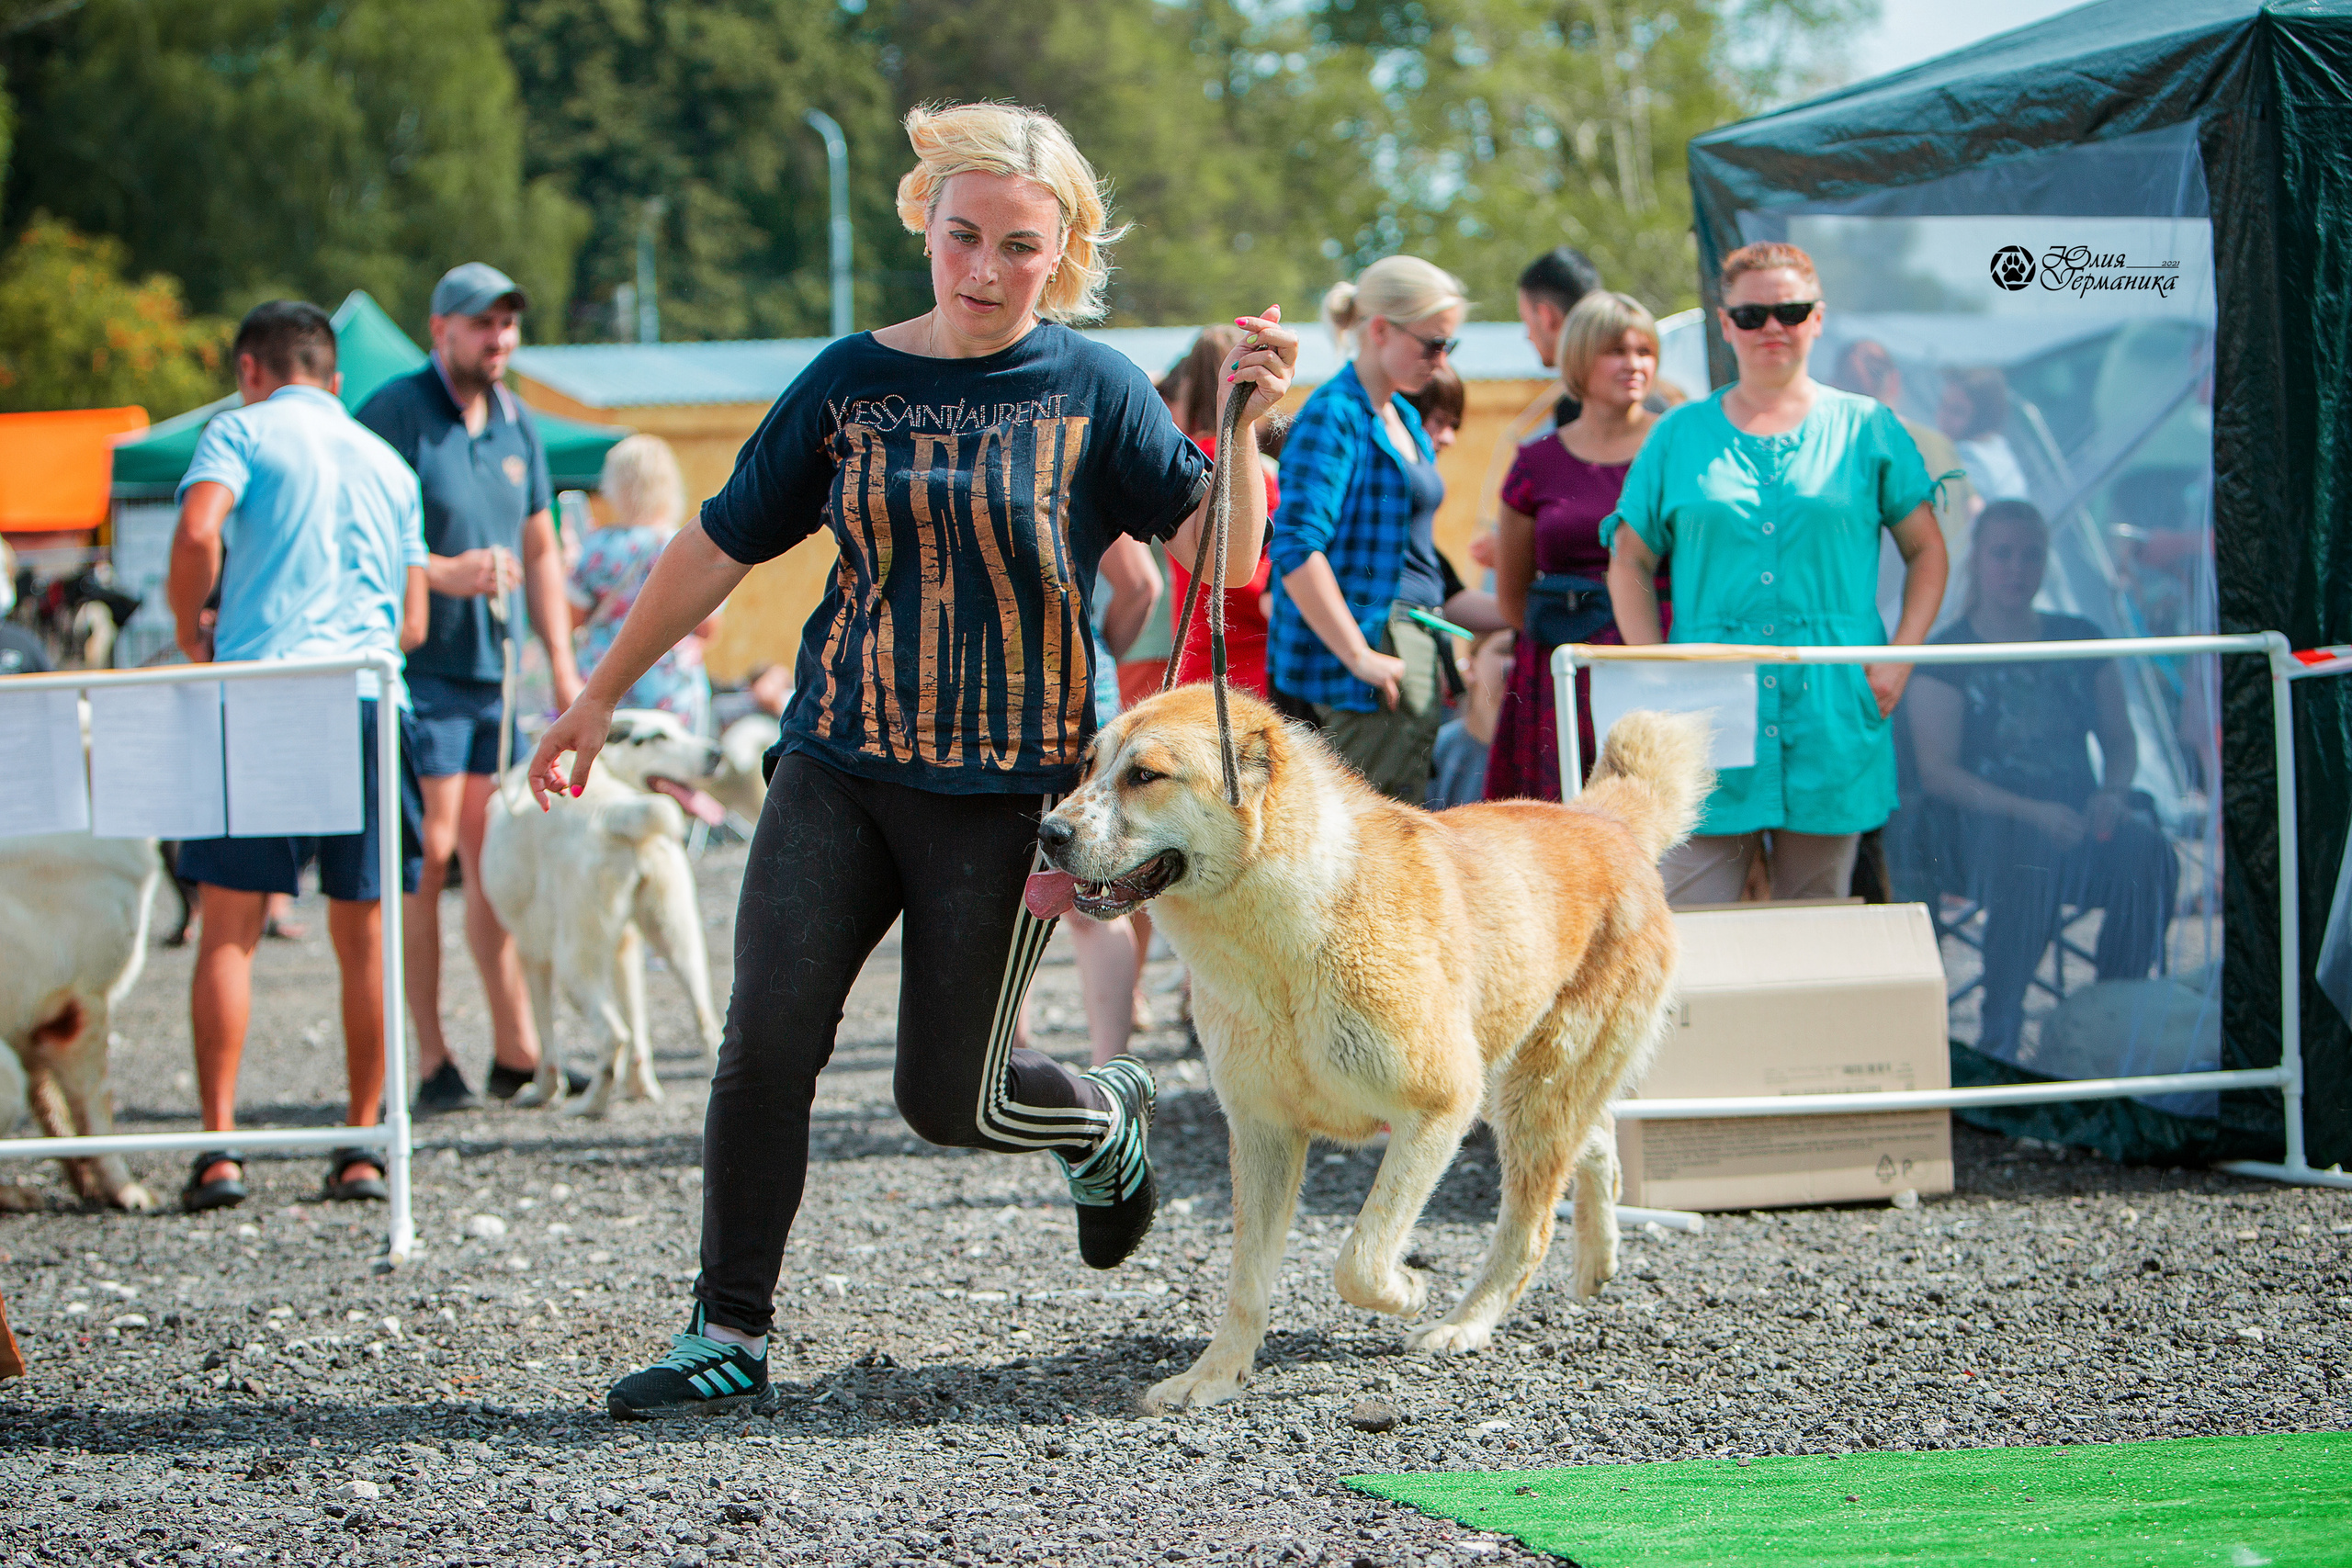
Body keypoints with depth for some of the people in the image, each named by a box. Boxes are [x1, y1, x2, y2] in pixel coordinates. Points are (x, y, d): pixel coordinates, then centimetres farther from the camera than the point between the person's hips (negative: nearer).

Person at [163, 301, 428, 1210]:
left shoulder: (244, 431, 6)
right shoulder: (389, 463, 21)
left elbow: (198, 532, -13)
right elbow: (413, 624, 17)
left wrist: (190, 632, 2)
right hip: (369, 700, 4)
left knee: (229, 932, -1)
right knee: (362, 937, 8)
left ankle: (219, 1146, -8)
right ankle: (362, 1146, 8)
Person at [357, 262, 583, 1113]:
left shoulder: (517, 423, 13)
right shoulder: (394, 413, -8)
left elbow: (541, 550, 20)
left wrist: (562, 666, 14)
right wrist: (444, 573, -23)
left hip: (496, 669, 6)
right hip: (418, 665, -6)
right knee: (426, 858, -6)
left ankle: (516, 1050, 12)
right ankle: (431, 1063, -3)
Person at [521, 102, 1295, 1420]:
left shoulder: (1094, 389, -2)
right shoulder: (853, 382, 4)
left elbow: (1220, 554, -8)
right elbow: (722, 544, 12)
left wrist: (1242, 423, -25)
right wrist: (603, 695, 16)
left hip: (1007, 790, -2)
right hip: (839, 767, 2)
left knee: (949, 1097, 1)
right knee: (766, 1044, -11)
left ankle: (1106, 1115, 35)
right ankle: (731, 1338, -1)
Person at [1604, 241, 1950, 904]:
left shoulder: (1868, 430, 7)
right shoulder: (1680, 435, 9)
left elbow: (1926, 551, 11)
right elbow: (1630, 560, 13)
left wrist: (1899, 658, -2)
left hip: (1832, 718, 0)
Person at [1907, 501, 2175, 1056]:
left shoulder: (2079, 639, 16)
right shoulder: (1946, 655, 4)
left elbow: (2121, 740, 19)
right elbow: (1937, 771, -6)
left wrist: (2113, 792, -6)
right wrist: (2030, 812, -19)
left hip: (2077, 817, 4)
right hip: (1990, 823, -4)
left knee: (2147, 851, -32)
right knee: (2029, 860, -40)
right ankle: (2000, 1030, -29)